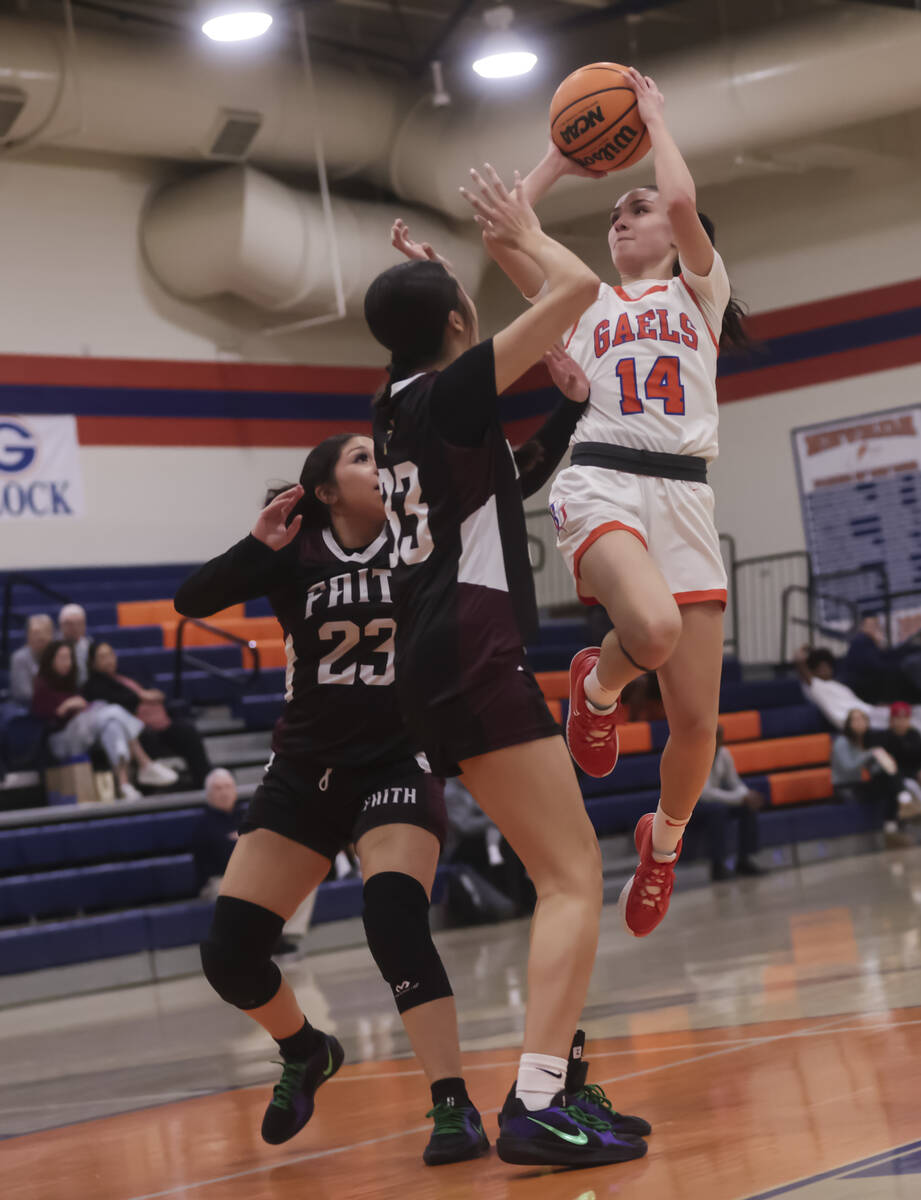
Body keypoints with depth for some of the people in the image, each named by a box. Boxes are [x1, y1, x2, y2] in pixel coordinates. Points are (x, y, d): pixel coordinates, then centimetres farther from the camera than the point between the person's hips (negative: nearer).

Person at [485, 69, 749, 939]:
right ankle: (598, 684, -1)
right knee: (651, 628, -36)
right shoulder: (583, 304, 22)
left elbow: (683, 200, -2)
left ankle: (664, 840, 26)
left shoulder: (700, 288, 18)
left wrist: (654, 117, 12)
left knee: (696, 721, -4)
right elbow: (500, 232, 11)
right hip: (601, 483, 0)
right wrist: (557, 162, 23)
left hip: (684, 497, 1)